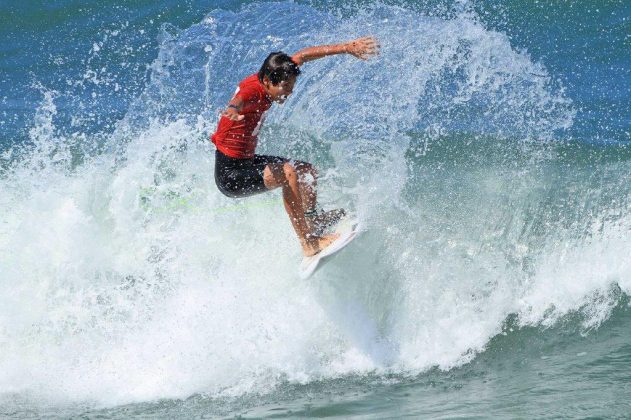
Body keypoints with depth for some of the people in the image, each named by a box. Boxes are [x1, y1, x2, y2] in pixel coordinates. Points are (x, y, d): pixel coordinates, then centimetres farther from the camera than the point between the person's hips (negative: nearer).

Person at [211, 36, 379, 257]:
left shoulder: (272, 76, -2)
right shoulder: (252, 89, -27)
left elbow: (303, 55, 9)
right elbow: (239, 99, -52)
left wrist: (347, 47, 8)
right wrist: (233, 110, -77)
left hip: (247, 161, 10)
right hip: (230, 174, -10)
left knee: (307, 171, 22)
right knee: (287, 173, -32)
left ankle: (311, 220, 39)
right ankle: (308, 243, -32)